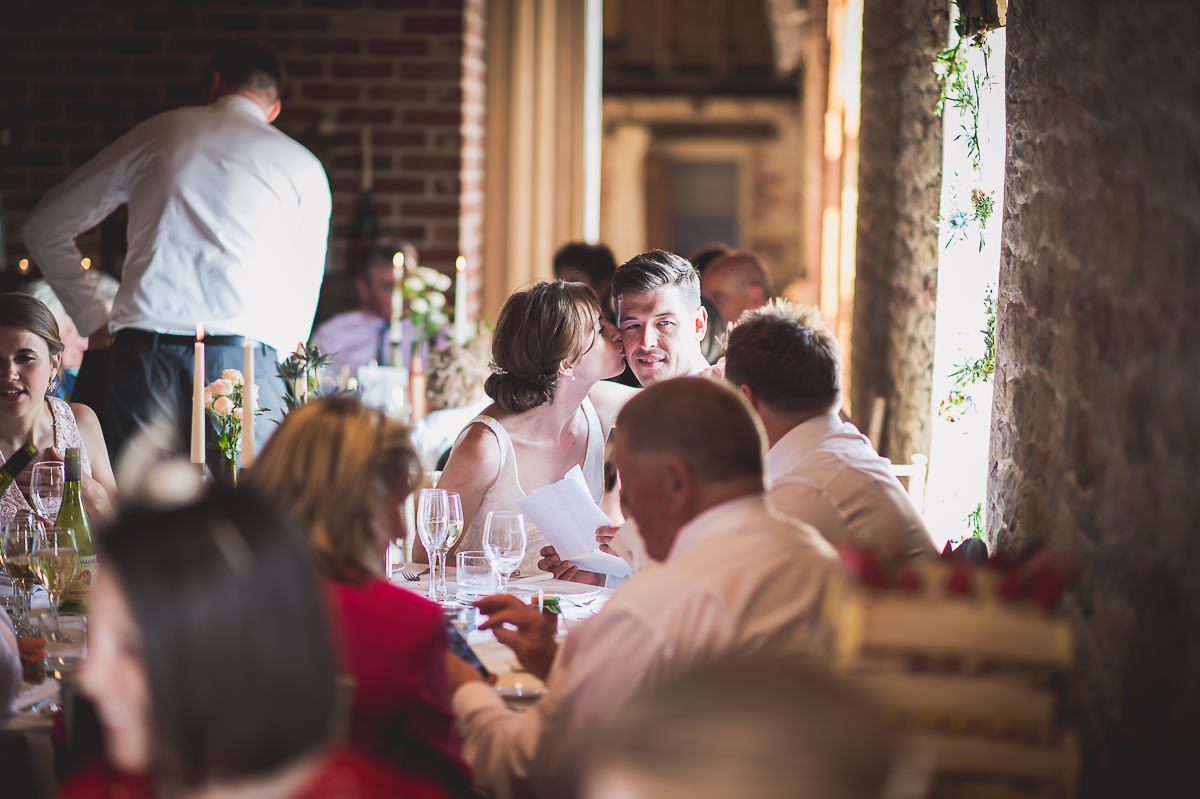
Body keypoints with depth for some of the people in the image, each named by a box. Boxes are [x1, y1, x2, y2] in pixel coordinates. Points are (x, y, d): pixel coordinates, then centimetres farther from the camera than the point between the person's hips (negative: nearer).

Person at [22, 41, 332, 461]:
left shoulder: (156, 135, 17)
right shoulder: (303, 168, 13)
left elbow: (44, 225, 20)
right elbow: (302, 290, 12)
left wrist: (92, 319, 21)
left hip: (143, 347, 1)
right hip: (245, 350, -1)